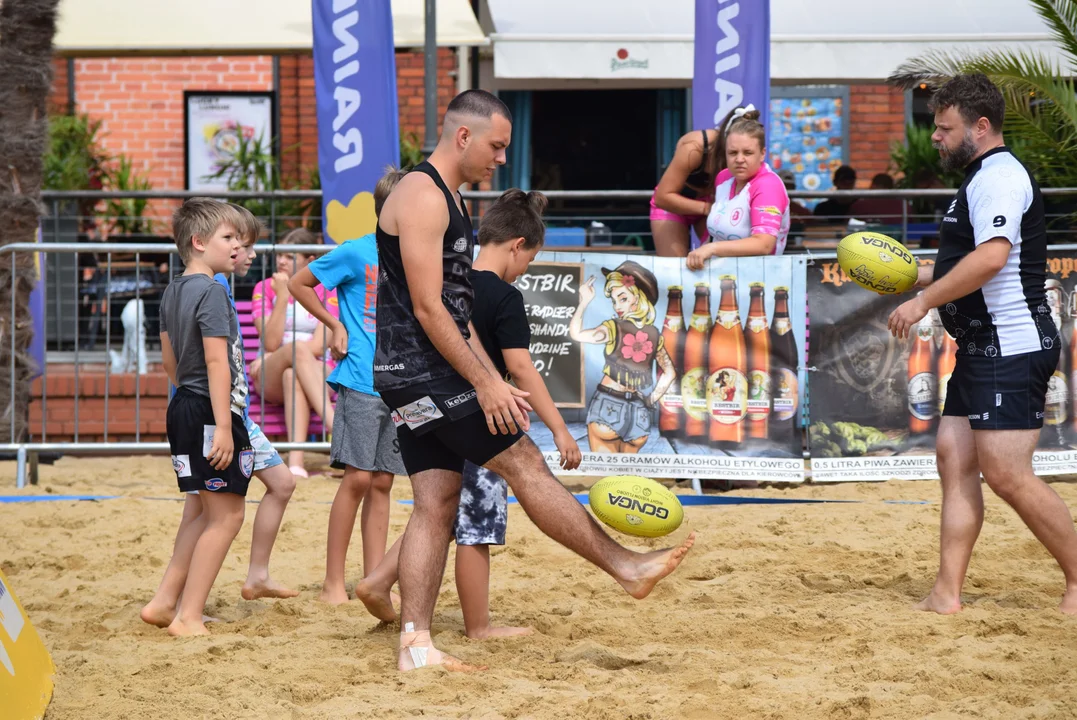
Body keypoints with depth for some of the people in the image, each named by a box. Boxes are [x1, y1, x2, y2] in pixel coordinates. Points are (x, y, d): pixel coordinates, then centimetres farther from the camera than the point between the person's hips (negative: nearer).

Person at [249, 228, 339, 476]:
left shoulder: (327, 291, 6)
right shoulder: (265, 289, 9)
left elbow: (319, 346, -5)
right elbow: (271, 343, -4)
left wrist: (275, 357, -9)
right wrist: (282, 296, -11)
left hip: (319, 374, -1)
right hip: (270, 381, 1)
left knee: (292, 374, -39)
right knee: (298, 349, -35)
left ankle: (296, 461, -56)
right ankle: (334, 427, -52)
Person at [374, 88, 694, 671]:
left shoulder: (448, 199, 19)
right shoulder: (421, 197, -14)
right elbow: (427, 308, -20)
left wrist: (494, 382, 19)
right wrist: (485, 384, -19)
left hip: (418, 381, 10)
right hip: (423, 371, -10)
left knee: (436, 504, 5)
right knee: (524, 465, -6)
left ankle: (415, 645, 3)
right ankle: (625, 567, -2)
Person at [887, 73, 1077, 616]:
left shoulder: (1000, 177, -13)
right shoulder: (982, 178, 20)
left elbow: (992, 257, -27)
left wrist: (923, 301, -22)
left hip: (1011, 345, -11)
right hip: (983, 348, 11)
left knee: (1006, 474, -12)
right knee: (954, 458, 5)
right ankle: (947, 593, 3)